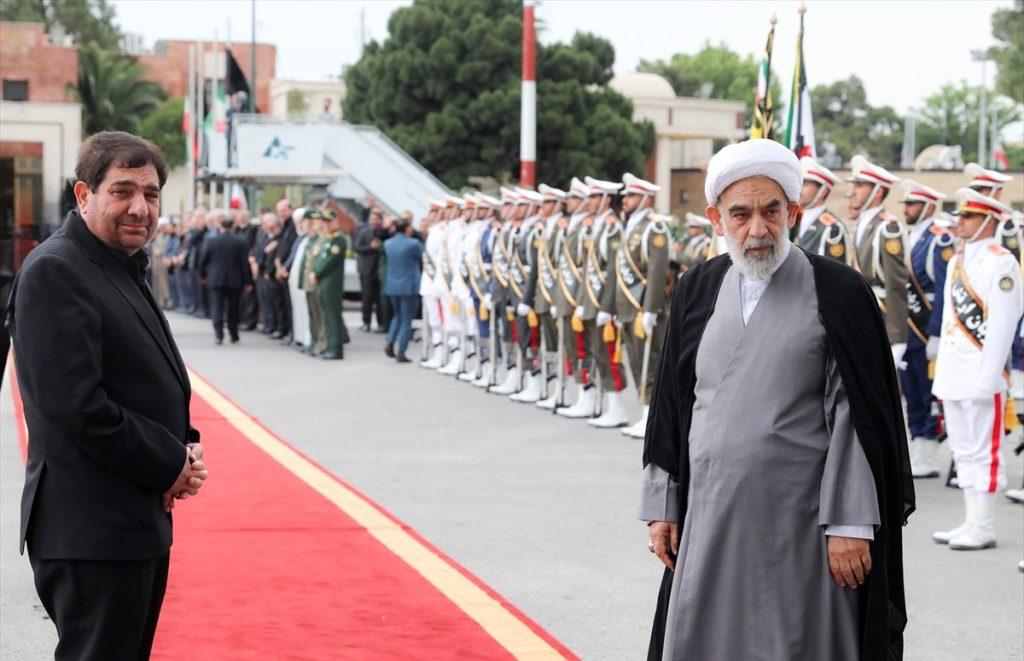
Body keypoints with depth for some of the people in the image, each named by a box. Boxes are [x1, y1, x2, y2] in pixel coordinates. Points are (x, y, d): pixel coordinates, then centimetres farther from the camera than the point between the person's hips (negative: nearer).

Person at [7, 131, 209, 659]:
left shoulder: (124, 270, 16)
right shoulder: (53, 271, -15)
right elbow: (75, 404, -23)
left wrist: (185, 446, 3)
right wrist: (170, 465, -15)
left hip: (141, 523, 10)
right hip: (90, 531, -10)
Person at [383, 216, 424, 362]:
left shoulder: (388, 244, 2)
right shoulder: (413, 244, -15)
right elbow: (422, 256, 0)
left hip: (392, 285, 6)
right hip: (408, 286, -6)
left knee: (398, 315, 24)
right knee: (406, 320, 3)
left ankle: (390, 343, 6)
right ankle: (400, 354, 1)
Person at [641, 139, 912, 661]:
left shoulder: (838, 293, -6)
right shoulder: (697, 290, 8)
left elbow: (860, 416, -8)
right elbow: (671, 405, 12)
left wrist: (849, 523, -12)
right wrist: (661, 506, 11)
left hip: (802, 528, -4)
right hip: (711, 520, 4)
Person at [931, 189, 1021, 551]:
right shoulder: (957, 261, 15)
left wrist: (987, 377, -18)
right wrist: (943, 371, 16)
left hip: (981, 375, -8)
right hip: (954, 373, 8)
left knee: (983, 450, -3)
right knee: (963, 450, 12)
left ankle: (983, 528, 2)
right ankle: (971, 521, 19)